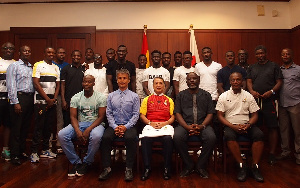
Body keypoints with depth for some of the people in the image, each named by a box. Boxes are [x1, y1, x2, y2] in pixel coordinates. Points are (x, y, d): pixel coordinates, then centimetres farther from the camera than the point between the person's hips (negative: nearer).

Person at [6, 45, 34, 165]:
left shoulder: (32, 67, 17)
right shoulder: (14, 66, -1)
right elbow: (11, 85, -7)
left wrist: (34, 100, 6)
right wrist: (15, 102, -13)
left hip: (30, 98, 6)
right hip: (19, 97, -6)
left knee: (26, 127, 12)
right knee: (16, 128, -1)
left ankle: (22, 151, 23)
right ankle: (14, 155, 7)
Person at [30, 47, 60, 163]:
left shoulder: (56, 68, 16)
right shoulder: (38, 65, 0)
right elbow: (36, 83, -8)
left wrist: (54, 99, -1)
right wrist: (47, 99, -11)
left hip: (52, 101, 5)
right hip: (41, 100, -5)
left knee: (49, 126, 8)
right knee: (39, 126, -6)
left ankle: (45, 150, 17)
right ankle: (34, 152, 1)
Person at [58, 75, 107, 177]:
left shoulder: (100, 97, -3)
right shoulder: (76, 98, 6)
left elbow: (101, 117, -8)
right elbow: (73, 117, 1)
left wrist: (88, 130, -21)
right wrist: (78, 131, -18)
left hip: (95, 123, -3)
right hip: (79, 124, 3)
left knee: (96, 136, -38)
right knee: (61, 135, -23)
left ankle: (86, 163, -12)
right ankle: (76, 162, -7)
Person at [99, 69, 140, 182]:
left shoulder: (134, 96, 5)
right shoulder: (111, 96, 12)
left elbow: (136, 114, -1)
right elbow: (109, 113, 6)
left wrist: (126, 127, -13)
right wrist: (115, 127, -8)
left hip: (129, 126, -2)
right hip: (114, 125, 2)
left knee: (131, 138, -33)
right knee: (105, 137, -27)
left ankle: (129, 169, -19)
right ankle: (107, 168, -14)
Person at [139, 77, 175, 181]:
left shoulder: (169, 100, 21)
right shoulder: (147, 99, 21)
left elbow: (173, 117, 13)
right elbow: (142, 115, 13)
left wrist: (164, 123, -6)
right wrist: (150, 123, -5)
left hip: (165, 125, 0)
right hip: (150, 125, 0)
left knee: (168, 138, -34)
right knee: (145, 138, -33)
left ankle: (167, 168, -19)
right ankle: (147, 168, -19)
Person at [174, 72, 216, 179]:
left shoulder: (206, 95, 16)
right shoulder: (181, 95, 15)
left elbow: (210, 114, 8)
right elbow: (177, 113, 5)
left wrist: (202, 126, -12)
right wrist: (187, 127, -12)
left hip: (202, 125, 0)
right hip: (185, 124, 0)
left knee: (211, 137, -31)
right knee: (177, 136, -32)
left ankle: (201, 166, -9)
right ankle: (188, 166, -10)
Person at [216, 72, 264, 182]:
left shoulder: (248, 96, 12)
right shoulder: (223, 96, 7)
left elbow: (255, 115, 11)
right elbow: (220, 116, 1)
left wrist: (248, 125, -11)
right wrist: (233, 126, -13)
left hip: (246, 125, 2)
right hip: (230, 125, -2)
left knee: (259, 134, -28)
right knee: (229, 135, -35)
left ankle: (255, 166, -19)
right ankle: (241, 166, -25)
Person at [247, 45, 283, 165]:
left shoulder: (274, 66, 9)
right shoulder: (252, 68, 18)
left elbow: (279, 82, 4)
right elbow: (249, 81, 10)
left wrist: (272, 91, -13)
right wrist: (252, 91, -10)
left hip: (269, 100, -2)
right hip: (255, 100, 2)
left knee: (272, 127, -3)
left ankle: (272, 153, 6)